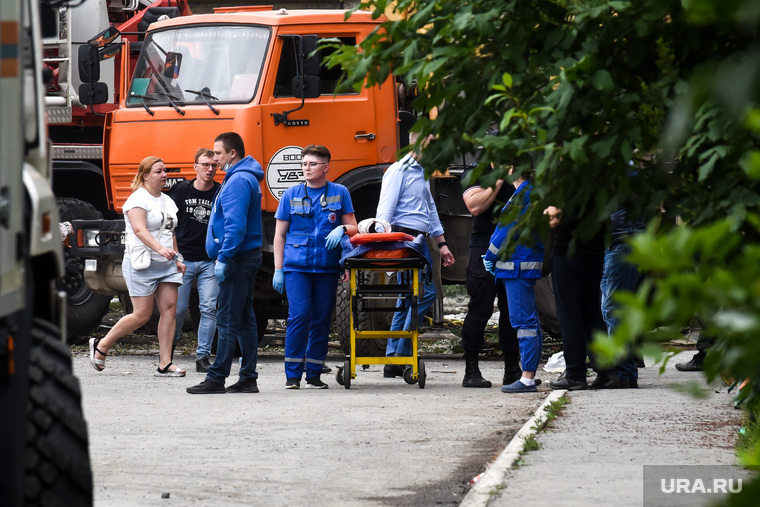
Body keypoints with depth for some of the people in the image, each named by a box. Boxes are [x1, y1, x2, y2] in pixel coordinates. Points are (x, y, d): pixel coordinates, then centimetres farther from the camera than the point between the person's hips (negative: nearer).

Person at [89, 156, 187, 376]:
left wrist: (177, 259, 17)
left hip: (166, 265, 8)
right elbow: (140, 229, -23)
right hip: (142, 265, -8)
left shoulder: (167, 201, 17)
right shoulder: (138, 199, -10)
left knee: (169, 308, -4)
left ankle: (165, 363, -4)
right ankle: (101, 346, 12)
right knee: (142, 315, -7)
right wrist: (159, 248, -36)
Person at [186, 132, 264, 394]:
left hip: (238, 259, -11)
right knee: (244, 319, 11)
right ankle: (248, 378, 13)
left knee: (228, 320, -9)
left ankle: (216, 379, -9)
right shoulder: (245, 178, 18)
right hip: (248, 256, 11)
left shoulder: (238, 181, -16)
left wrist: (223, 257, -25)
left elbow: (236, 224, -24)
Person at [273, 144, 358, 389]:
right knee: (299, 315, -12)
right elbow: (280, 234, 12)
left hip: (326, 267, 1)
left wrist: (342, 229, -12)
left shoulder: (339, 193, 9)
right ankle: (292, 375, -8)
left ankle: (314, 374, 10)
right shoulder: (291, 195, 9)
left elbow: (353, 227, 12)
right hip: (296, 265, -1)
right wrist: (278, 269, 5)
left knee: (322, 319, 3)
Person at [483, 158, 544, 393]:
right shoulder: (532, 191, 14)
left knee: (523, 320, -10)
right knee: (528, 319, 13)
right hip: (527, 264, 10)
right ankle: (530, 374, 17)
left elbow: (508, 230, -15)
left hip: (518, 266, -10)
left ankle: (527, 379, -12)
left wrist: (490, 257, -3)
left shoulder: (523, 194, -16)